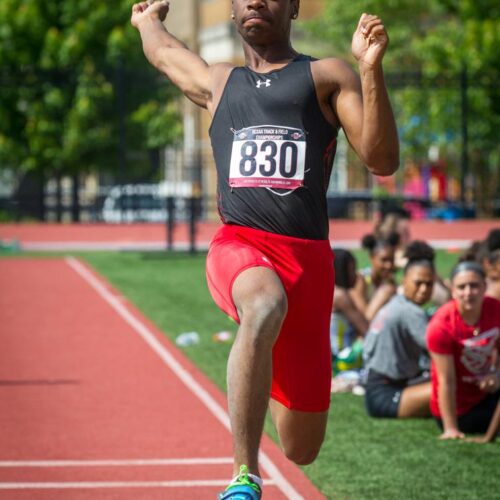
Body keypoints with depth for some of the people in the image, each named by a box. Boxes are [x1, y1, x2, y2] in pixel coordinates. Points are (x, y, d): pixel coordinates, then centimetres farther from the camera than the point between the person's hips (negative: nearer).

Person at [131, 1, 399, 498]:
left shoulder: (327, 78, 12)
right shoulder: (217, 83, 23)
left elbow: (382, 162, -1)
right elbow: (161, 51, 44)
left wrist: (371, 68, -11)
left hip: (307, 256, 0)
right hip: (238, 246, 0)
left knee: (301, 450, 4)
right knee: (265, 308, -40)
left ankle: (273, 389, 42)